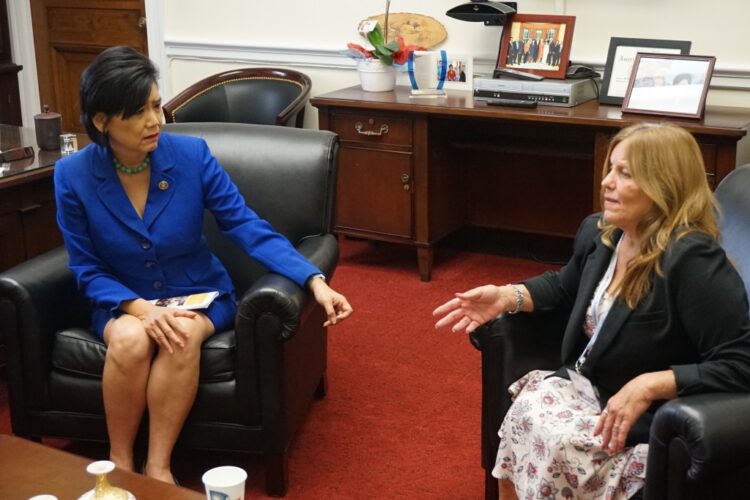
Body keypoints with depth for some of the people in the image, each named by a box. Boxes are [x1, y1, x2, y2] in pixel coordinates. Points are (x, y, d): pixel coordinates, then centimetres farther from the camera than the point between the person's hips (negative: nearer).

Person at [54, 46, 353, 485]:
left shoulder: (191, 154, -15)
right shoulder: (73, 176, -13)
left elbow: (250, 227, -17)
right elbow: (88, 271, -7)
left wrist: (315, 280, -30)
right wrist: (140, 308, -26)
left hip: (199, 294, 0)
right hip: (124, 303, 0)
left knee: (183, 336, -33)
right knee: (130, 341, -33)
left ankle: (158, 468, -18)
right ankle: (119, 464, -10)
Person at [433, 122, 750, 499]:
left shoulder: (693, 262, -25)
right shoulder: (597, 232, 1)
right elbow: (566, 286, 23)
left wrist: (649, 385, -31)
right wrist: (507, 297, 6)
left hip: (649, 425, -7)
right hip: (586, 389, 7)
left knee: (552, 447, -26)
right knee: (525, 411, -18)